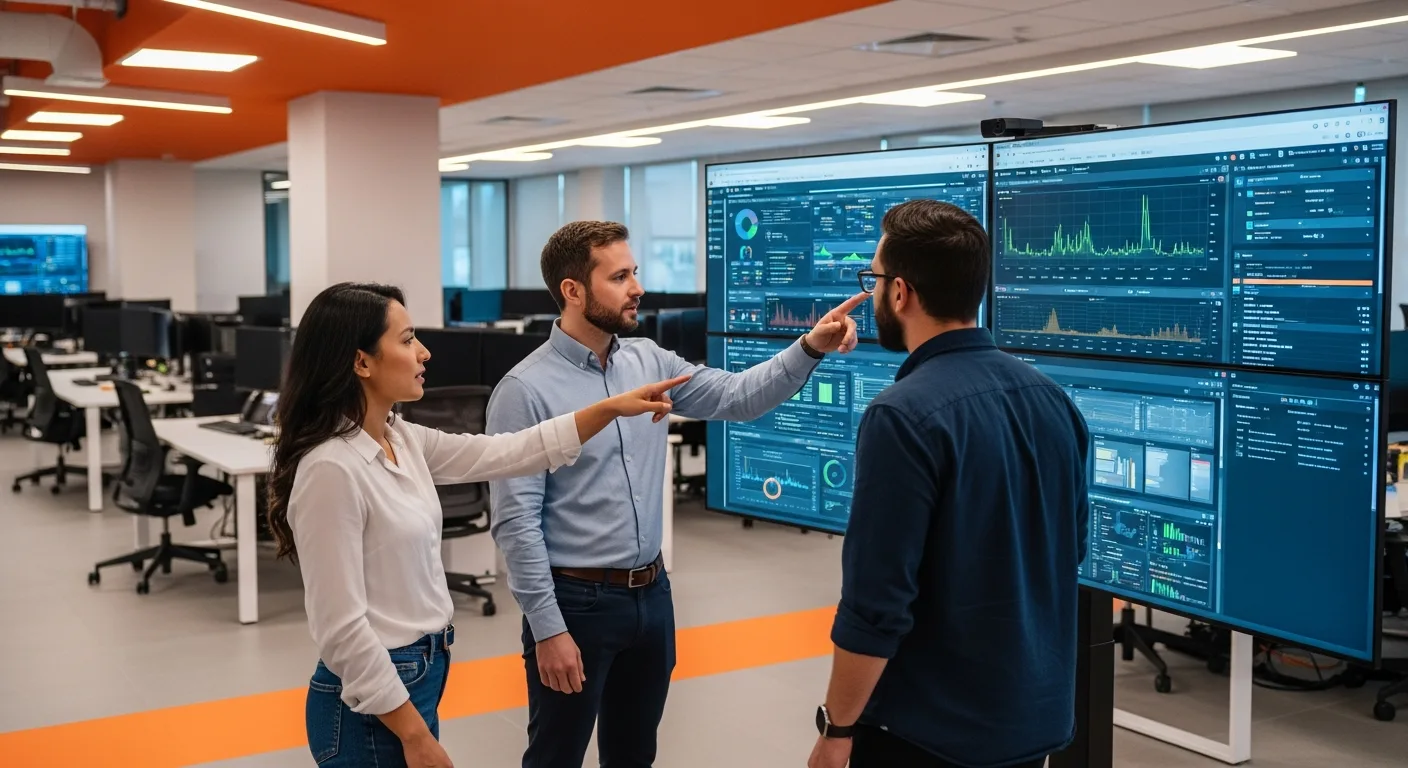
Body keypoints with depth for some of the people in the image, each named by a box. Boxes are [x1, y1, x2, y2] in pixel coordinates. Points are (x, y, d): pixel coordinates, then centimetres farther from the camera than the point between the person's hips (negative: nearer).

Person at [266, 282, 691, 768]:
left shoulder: (402, 441, 3)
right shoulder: (331, 470, -23)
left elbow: (507, 454, 11)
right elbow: (341, 629, -23)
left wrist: (613, 408, 8)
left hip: (418, 676, 9)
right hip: (372, 704, -9)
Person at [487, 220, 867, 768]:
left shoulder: (649, 362, 4)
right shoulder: (526, 390, -15)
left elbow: (738, 397, 3)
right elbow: (516, 520, -16)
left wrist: (810, 348, -13)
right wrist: (547, 628, -18)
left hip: (651, 593, 6)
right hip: (577, 600, -6)